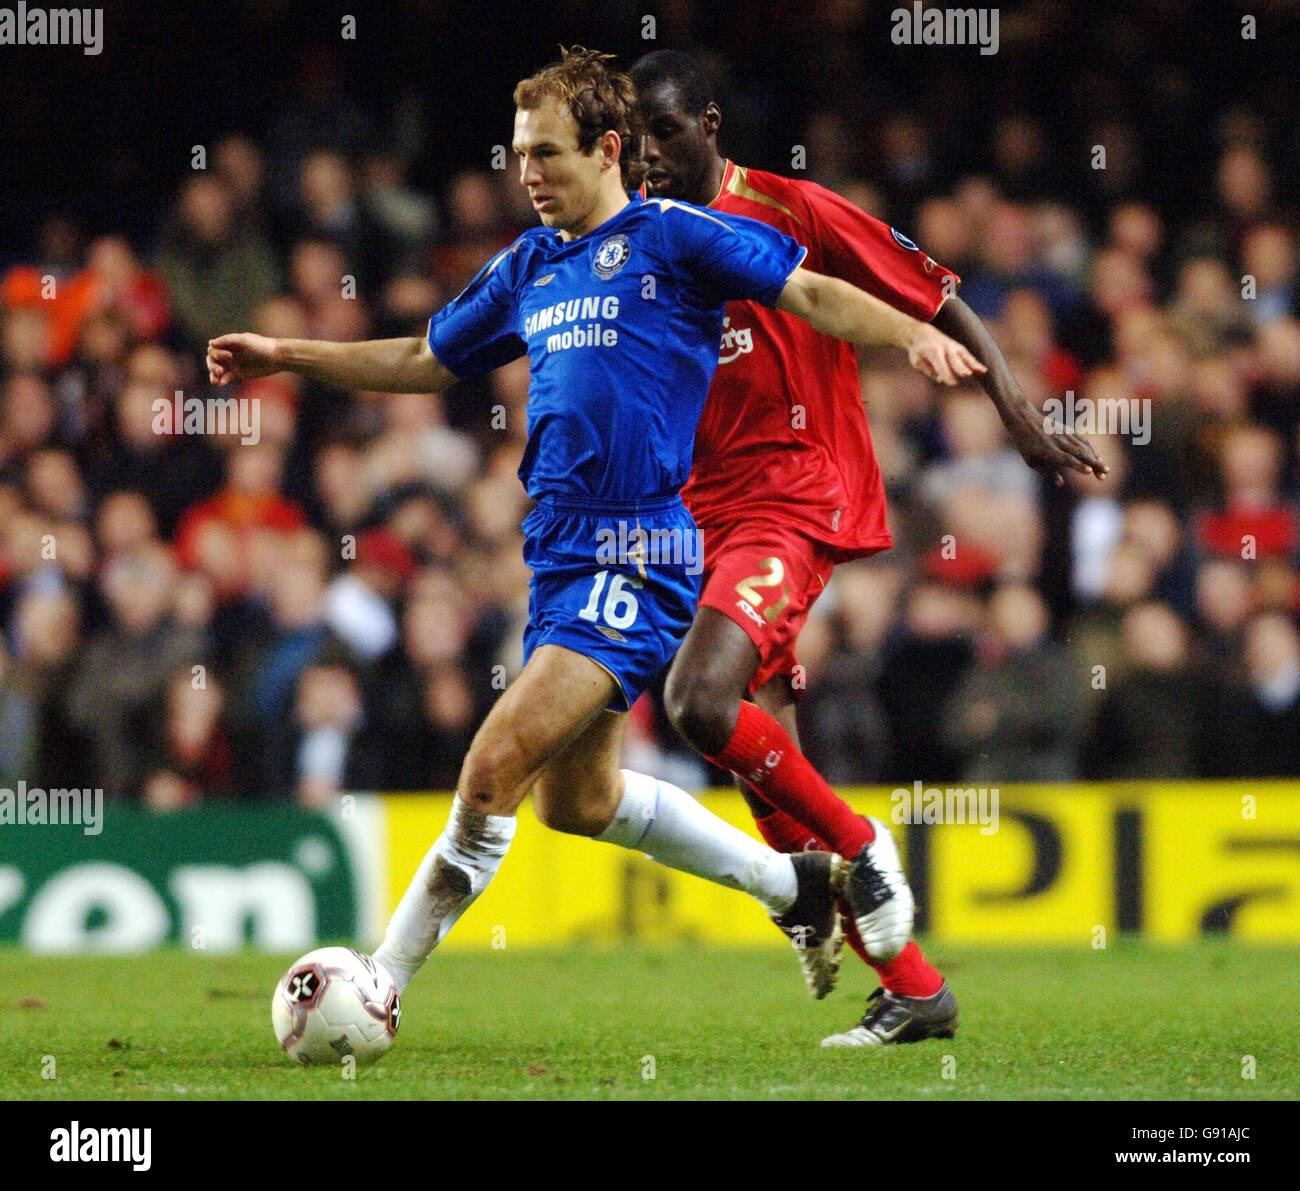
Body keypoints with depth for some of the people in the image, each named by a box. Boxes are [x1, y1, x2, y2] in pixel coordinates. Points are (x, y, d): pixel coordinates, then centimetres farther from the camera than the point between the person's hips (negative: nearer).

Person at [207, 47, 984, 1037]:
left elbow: (809, 293, -6)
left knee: (497, 764, -16)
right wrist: (289, 356, 22)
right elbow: (426, 361, 28)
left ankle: (381, 983, -12)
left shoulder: (673, 238, -4)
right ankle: (799, 884, 30)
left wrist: (913, 333, -22)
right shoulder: (529, 267, 16)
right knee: (576, 800, 16)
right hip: (563, 553, 9)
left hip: (636, 556, -9)